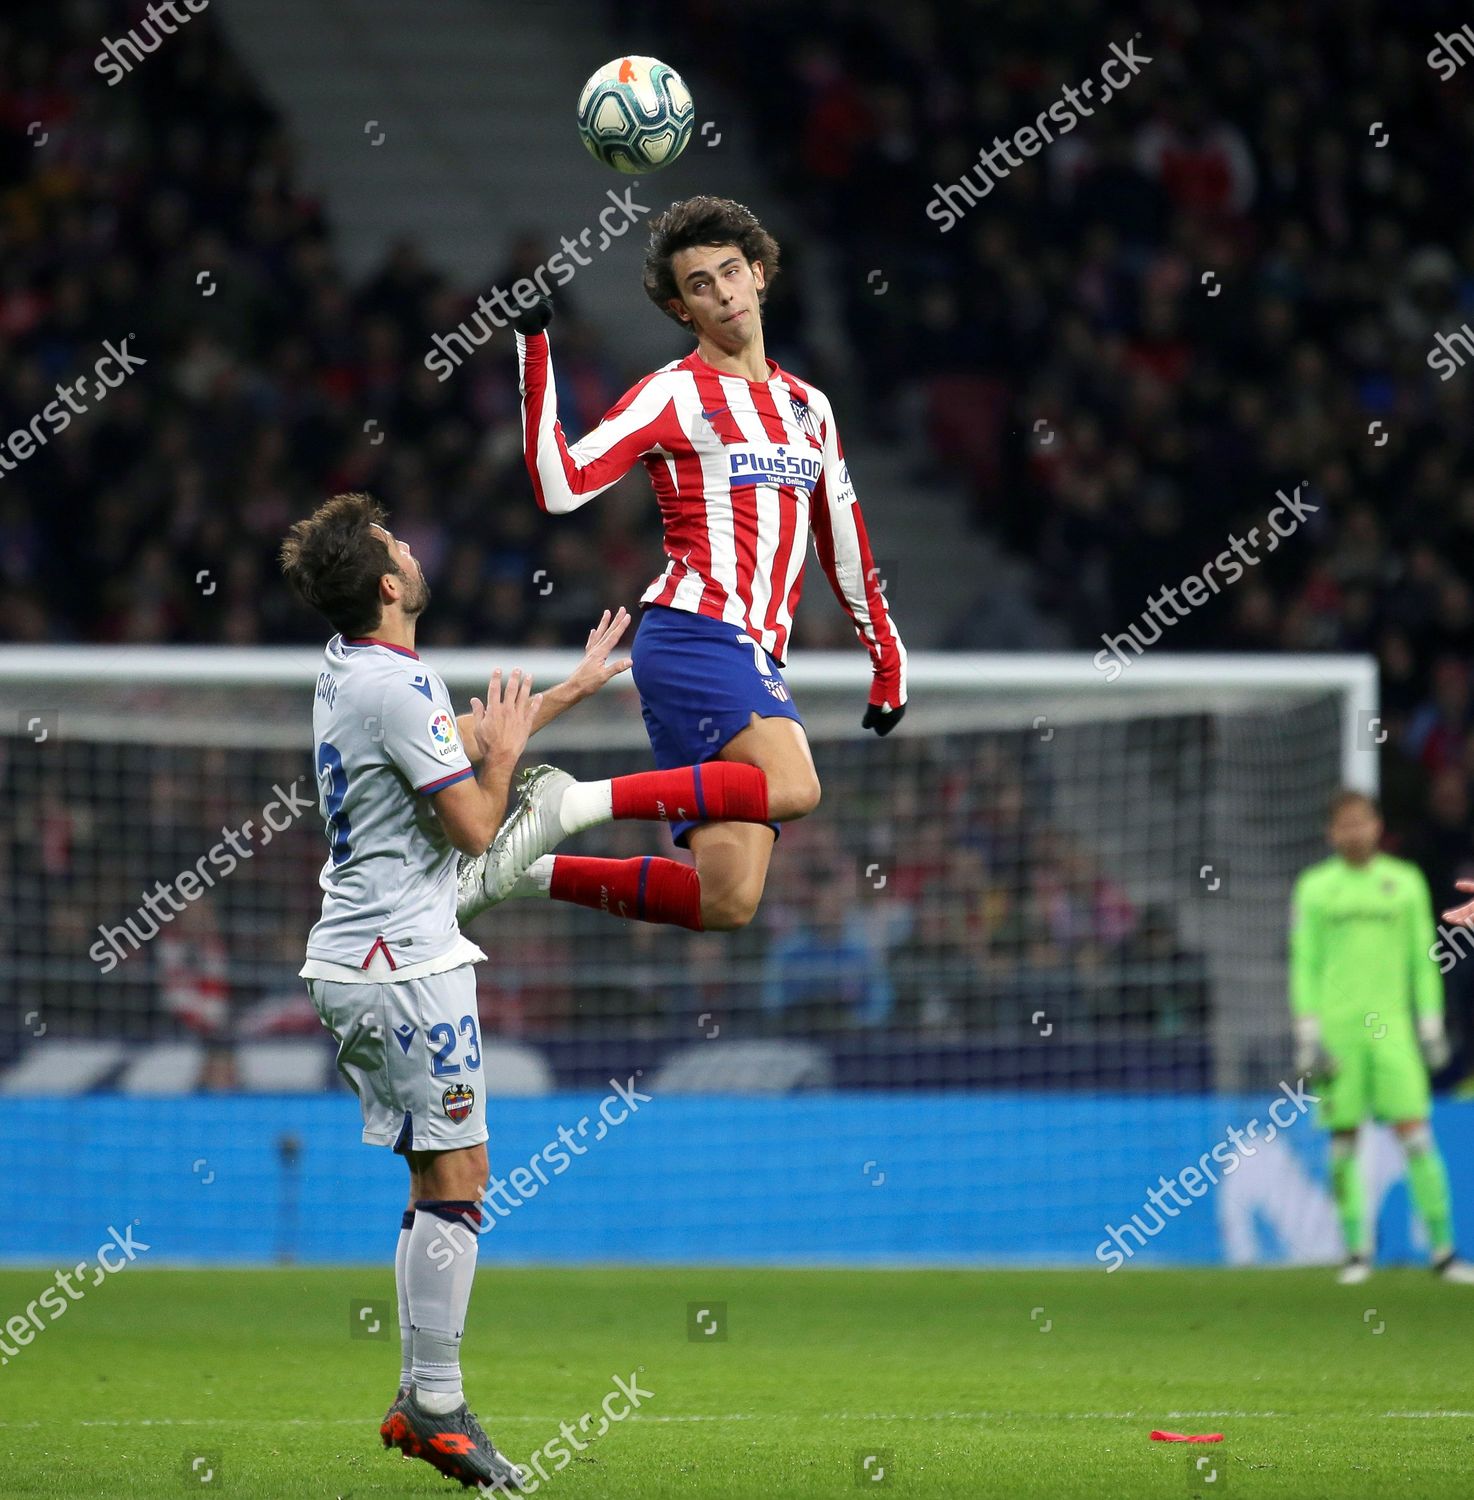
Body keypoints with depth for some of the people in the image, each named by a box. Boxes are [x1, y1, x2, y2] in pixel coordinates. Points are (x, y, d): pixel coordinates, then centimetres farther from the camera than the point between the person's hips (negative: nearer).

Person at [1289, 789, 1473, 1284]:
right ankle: (1356, 1251, 9)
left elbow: (1423, 960, 12)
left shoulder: (1406, 882, 8)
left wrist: (1431, 1024, 6)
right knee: (1343, 1141, 0)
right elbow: (1303, 964, 7)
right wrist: (1307, 1034, 0)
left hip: (1391, 1025, 0)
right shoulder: (1314, 887, 6)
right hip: (1336, 1027, 0)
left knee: (1415, 1133, -9)